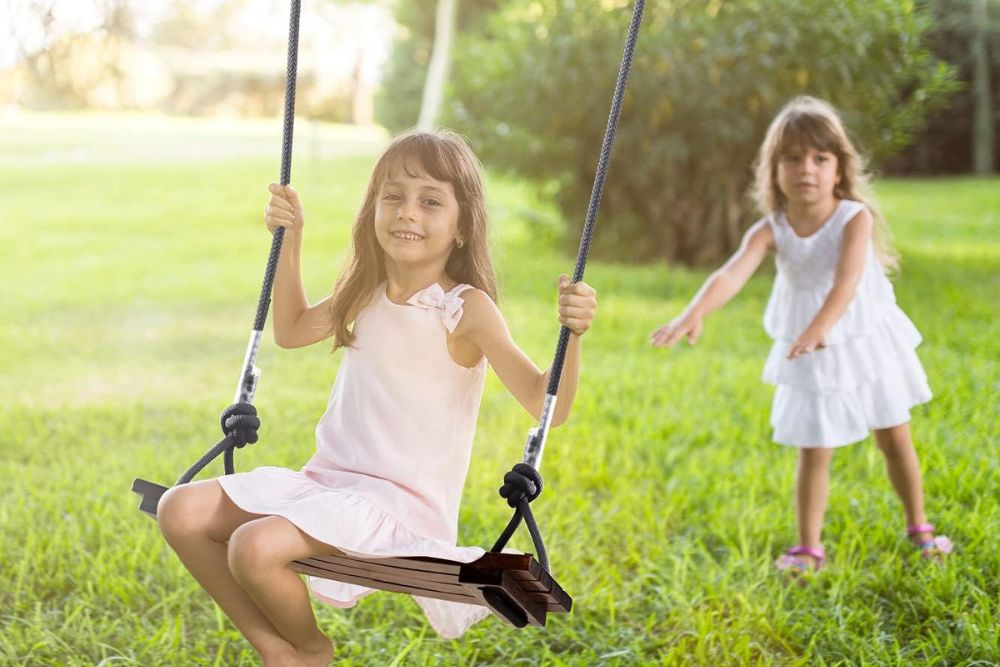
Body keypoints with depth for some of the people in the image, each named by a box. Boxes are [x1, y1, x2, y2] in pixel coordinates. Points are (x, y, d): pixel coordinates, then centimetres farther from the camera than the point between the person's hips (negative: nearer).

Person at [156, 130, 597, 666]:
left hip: (402, 501, -7)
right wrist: (290, 239, 18)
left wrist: (572, 333, -37)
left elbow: (545, 405, -20)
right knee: (180, 512, -6)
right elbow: (291, 330, 26)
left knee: (256, 546, -29)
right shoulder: (367, 295, 8)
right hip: (328, 480, 7)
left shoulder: (466, 310, -13)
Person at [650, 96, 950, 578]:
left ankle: (918, 527, 33)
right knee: (813, 453, 5)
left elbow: (847, 277, -36)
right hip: (811, 359, 1)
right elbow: (733, 273, -32)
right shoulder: (770, 230, -15)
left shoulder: (855, 218, -20)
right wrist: (694, 313, -51)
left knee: (895, 440, 14)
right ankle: (808, 547, 18)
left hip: (867, 343, 0)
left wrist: (820, 327, -54)